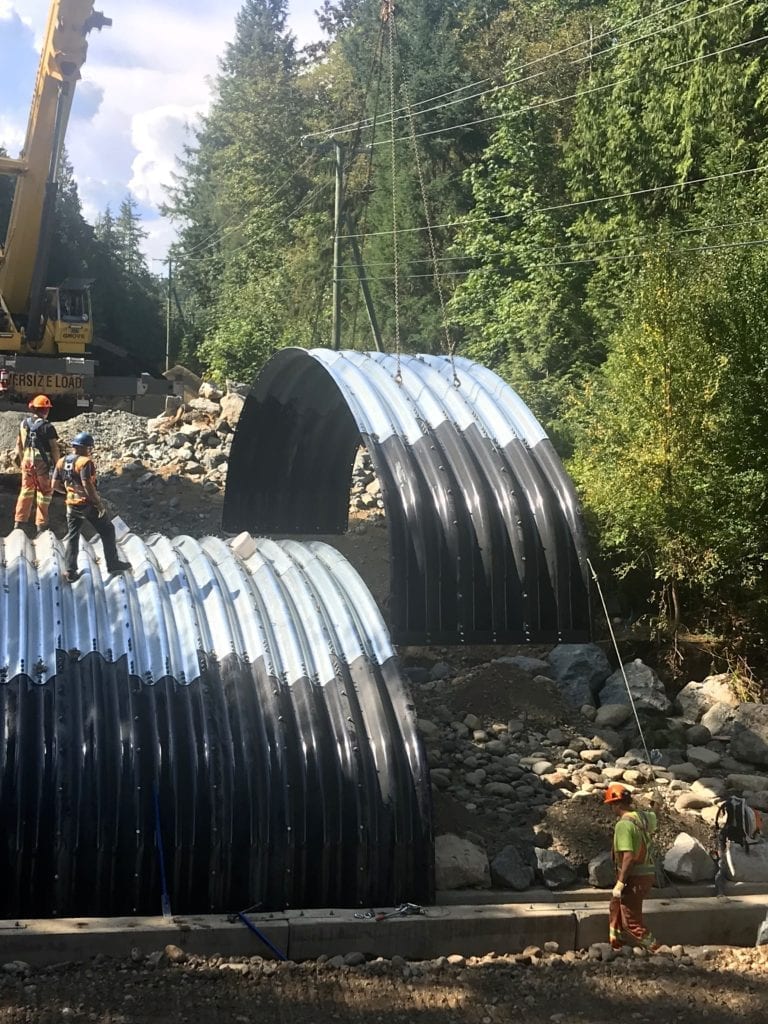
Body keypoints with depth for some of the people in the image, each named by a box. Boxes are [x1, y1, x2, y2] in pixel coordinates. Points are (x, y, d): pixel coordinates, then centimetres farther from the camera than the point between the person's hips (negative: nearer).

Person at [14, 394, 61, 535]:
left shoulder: (24, 423, 3)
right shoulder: (47, 427, -15)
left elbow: (19, 443, 11)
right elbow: (54, 448, -14)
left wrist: (20, 457, 23)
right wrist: (57, 464, -5)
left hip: (27, 460, 5)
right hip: (43, 462, -5)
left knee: (26, 490, 17)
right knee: (44, 492, 6)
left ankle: (19, 522, 17)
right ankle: (41, 524, 8)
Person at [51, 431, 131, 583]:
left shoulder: (61, 462, 4)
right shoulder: (85, 462, -18)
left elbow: (55, 485, 7)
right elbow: (87, 485, -25)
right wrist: (99, 503, -18)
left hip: (72, 505, 6)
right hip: (88, 505, -6)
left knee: (72, 536, 14)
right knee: (107, 531, 10)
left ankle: (71, 572, 13)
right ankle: (113, 563, 15)